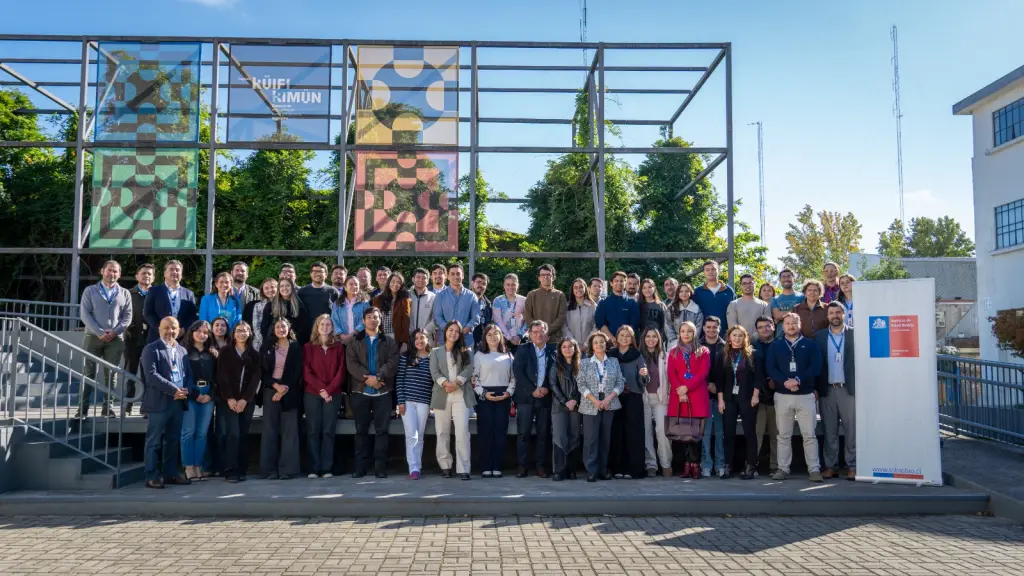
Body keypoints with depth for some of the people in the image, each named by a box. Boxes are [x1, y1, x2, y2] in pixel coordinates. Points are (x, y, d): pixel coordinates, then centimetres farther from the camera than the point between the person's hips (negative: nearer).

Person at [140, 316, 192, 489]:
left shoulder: (182, 350, 16)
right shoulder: (151, 349, -4)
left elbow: (188, 373, 15)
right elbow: (152, 375, -15)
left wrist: (186, 389, -5)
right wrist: (174, 390, -19)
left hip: (178, 402, 6)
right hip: (158, 403, -6)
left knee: (173, 440, 12)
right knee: (154, 442, 0)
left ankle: (170, 473, 20)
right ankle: (152, 476, 5)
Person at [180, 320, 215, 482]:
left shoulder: (211, 353, 14)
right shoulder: (184, 351, 0)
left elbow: (216, 376, 11)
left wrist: (210, 394, -3)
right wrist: (194, 394, -10)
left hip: (208, 395, 4)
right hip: (190, 395, -4)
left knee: (202, 432, 4)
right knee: (188, 431, -4)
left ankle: (198, 466, 10)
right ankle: (189, 467, 2)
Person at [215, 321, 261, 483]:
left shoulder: (254, 354, 9)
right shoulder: (225, 351, 3)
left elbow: (255, 378, 2)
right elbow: (222, 376, -3)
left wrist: (245, 399, -8)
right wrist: (229, 398, -12)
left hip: (247, 400, 2)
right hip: (229, 400, -2)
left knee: (244, 435, 2)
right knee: (233, 433, -12)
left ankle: (241, 471, 7)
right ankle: (230, 471, -7)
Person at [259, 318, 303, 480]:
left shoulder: (296, 347, 4)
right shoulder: (267, 348, 11)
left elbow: (298, 372, -1)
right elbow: (263, 371, 5)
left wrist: (284, 390, -10)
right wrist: (276, 386, -10)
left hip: (289, 393, -2)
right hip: (270, 391, 2)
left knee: (289, 431, -2)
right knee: (270, 430, 0)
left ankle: (287, 469, 0)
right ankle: (270, 469, 3)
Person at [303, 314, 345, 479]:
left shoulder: (338, 347, 8)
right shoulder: (308, 347, 7)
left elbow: (340, 372, 3)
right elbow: (306, 372, 0)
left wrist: (329, 390, -10)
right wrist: (320, 389, -11)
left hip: (333, 394, 0)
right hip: (312, 393, 0)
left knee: (329, 431, 0)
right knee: (313, 431, -1)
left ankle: (327, 468, 2)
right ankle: (314, 468, 1)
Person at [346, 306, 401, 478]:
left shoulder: (389, 341, 9)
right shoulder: (354, 341, 9)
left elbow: (392, 362, -4)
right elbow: (351, 363, -4)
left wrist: (378, 377, -19)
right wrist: (366, 378, -17)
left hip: (383, 392, 0)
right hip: (360, 391, 0)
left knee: (382, 430, 0)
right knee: (361, 430, 5)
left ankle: (380, 467, 5)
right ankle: (360, 467, 10)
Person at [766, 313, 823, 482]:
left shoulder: (810, 344, 6)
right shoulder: (775, 346, 9)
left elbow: (816, 367, -5)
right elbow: (770, 368, -2)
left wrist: (798, 380, -18)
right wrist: (785, 382, -18)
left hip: (806, 395, -1)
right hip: (782, 396, 1)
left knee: (809, 434, -1)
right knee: (784, 435, 5)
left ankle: (814, 469, 4)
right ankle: (783, 468, 11)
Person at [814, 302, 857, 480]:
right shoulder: (819, 336, 8)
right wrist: (815, 388, -1)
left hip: (849, 388, -2)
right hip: (827, 390, 2)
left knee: (852, 430, 0)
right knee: (829, 431, 6)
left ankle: (852, 466, 7)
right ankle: (830, 466, 11)